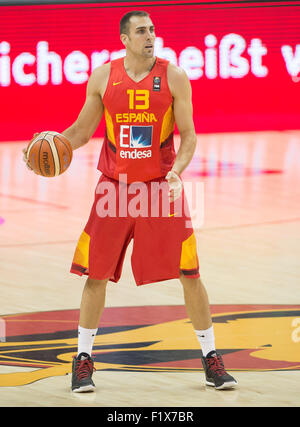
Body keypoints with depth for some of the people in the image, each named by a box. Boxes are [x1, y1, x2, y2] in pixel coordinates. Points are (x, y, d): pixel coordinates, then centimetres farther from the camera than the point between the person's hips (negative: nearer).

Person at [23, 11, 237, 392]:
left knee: (189, 274, -2)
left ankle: (211, 360, 11)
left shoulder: (174, 77, -5)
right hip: (114, 188, 1)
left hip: (161, 186, -1)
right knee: (96, 273, 1)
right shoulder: (102, 77, 0)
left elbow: (189, 136, -4)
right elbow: (82, 130, 10)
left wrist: (177, 171, -21)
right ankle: (83, 359, 15)